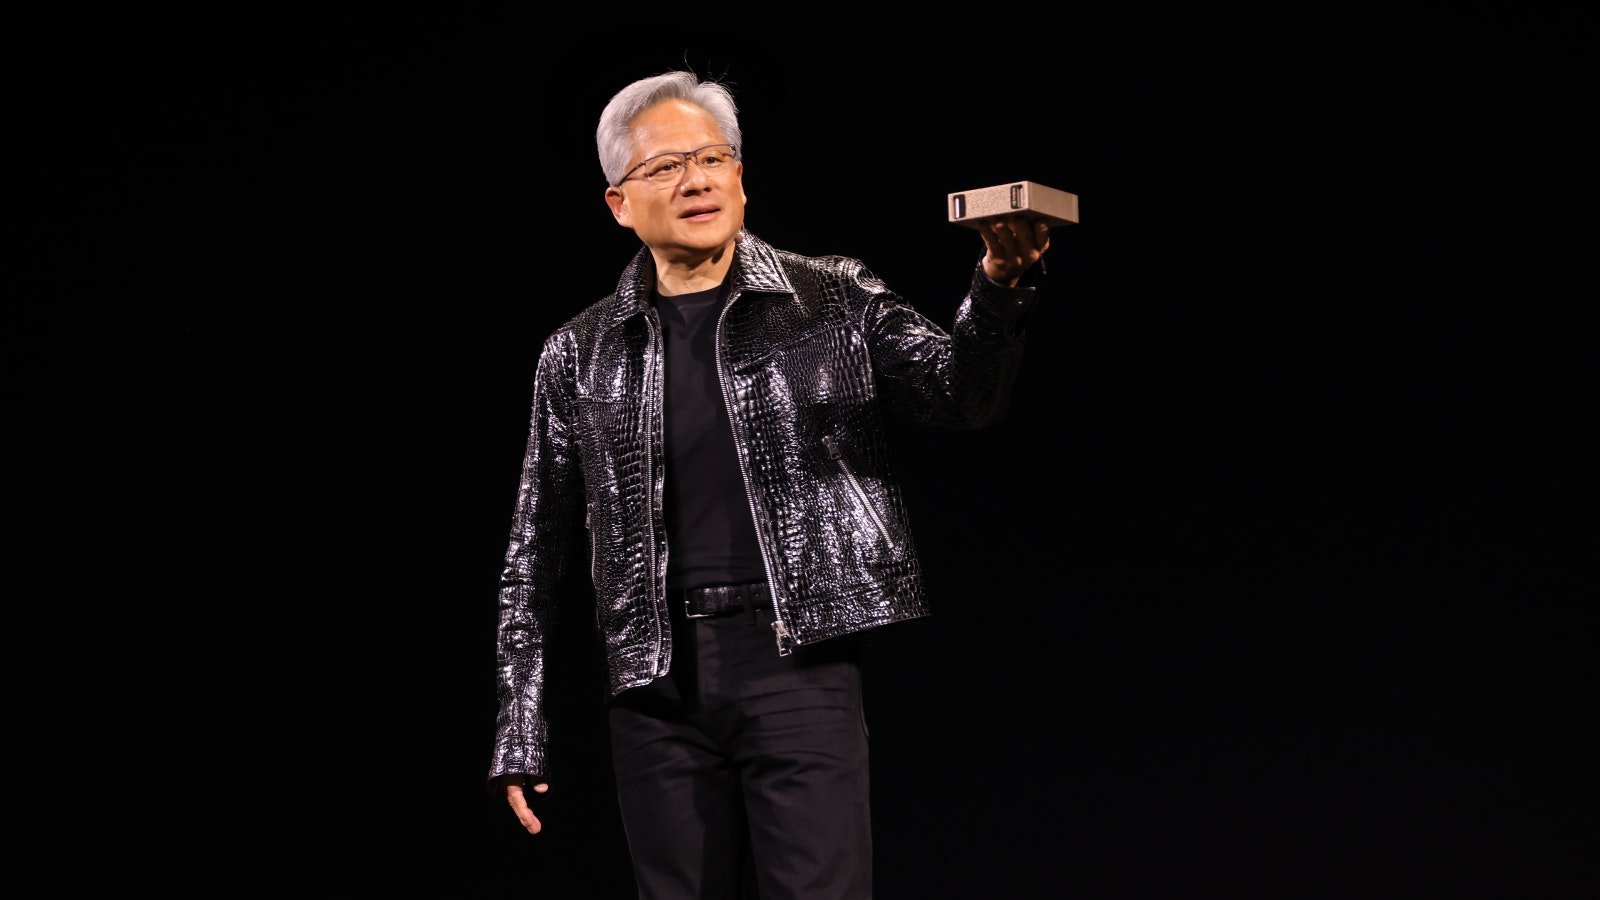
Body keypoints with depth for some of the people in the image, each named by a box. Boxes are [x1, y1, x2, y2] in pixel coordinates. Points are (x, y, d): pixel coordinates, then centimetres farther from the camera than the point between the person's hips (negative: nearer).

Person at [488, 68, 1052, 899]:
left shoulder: (833, 301, 6)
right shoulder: (580, 355, 9)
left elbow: (959, 395, -5)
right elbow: (536, 557, 12)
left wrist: (1000, 286, -26)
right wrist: (519, 730, 8)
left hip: (798, 665, -2)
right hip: (657, 683, 2)